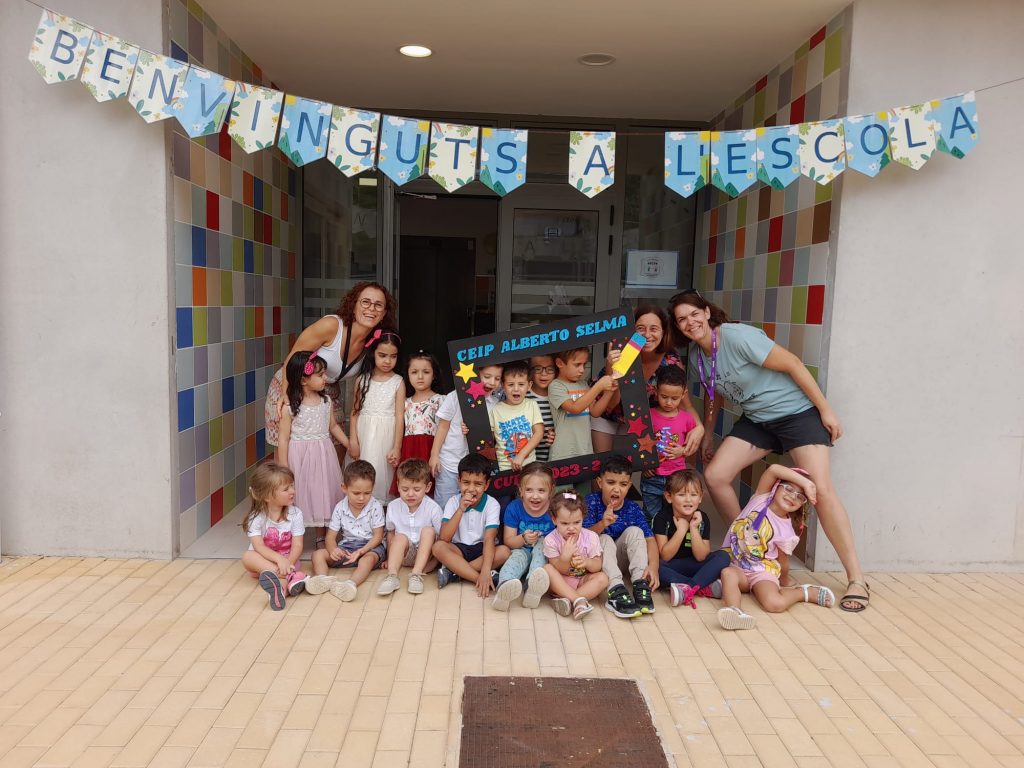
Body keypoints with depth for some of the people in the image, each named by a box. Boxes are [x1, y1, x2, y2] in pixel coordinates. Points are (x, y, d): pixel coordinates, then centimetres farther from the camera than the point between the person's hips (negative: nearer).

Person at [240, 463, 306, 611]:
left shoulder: (295, 514, -8)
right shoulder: (256, 517, -12)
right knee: (247, 556, -32)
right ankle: (293, 577, -48)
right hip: (263, 561, 0)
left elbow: (297, 546, -13)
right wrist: (279, 559, -41)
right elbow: (259, 547, -23)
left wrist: (288, 562, -35)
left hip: (287, 561, 0)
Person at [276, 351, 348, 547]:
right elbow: (284, 439, -11)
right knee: (299, 496, 3)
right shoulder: (290, 407, -14)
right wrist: (283, 470, -11)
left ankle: (321, 538, 28)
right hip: (299, 457, -5)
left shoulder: (326, 401, 2)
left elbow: (333, 426, 15)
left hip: (322, 456, 5)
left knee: (322, 495, 12)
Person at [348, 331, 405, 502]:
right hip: (364, 434, 2)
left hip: (386, 435, -1)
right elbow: (355, 412, 5)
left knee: (381, 474, 0)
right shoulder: (362, 379, 3)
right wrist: (353, 440, -1)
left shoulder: (398, 382, -2)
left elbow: (399, 416, -5)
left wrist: (397, 447, -8)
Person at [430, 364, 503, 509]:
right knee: (444, 507, 5)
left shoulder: (495, 404, 0)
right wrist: (434, 455, -4)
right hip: (449, 463, -2)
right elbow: (443, 427, -2)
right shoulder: (456, 396, -8)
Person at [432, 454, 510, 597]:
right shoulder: (453, 502, -8)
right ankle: (480, 579, -33)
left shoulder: (492, 504, -12)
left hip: (482, 550, 0)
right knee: (438, 547, -29)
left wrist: (485, 571, -38)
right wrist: (461, 510, -28)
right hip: (459, 549, 1)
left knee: (504, 551, -30)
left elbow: (489, 539, -24)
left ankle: (453, 571, -28)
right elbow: (444, 538, -18)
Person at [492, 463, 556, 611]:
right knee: (518, 555, -31)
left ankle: (533, 586, -51)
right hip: (522, 549, 0)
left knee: (542, 543, -28)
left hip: (545, 555, 1)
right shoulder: (514, 508, -8)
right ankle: (504, 589, -60)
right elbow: (508, 541, -5)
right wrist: (523, 539, -25)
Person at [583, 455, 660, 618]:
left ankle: (640, 585, -29)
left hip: (621, 560, 2)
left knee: (634, 531, -19)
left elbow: (650, 539, -16)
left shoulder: (633, 509, -8)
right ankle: (616, 590, -45)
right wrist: (602, 524, -42)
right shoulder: (591, 502, -14)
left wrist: (653, 566, -36)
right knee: (605, 539, -29)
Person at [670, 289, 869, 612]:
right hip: (757, 420, 7)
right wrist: (707, 435, 21)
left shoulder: (738, 336, -23)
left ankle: (857, 580, -8)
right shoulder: (698, 357, 0)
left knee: (821, 490, -19)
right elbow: (713, 393, 18)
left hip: (797, 411, -7)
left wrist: (825, 409, -17)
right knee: (714, 475, -7)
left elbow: (792, 363, -20)